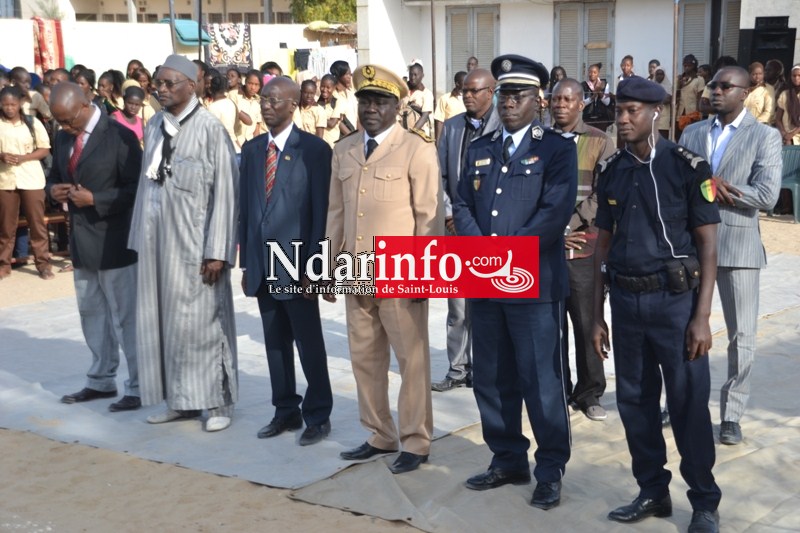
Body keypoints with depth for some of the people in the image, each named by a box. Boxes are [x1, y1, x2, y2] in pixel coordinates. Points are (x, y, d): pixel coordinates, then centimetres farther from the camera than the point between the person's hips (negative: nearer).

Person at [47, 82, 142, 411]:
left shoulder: (119, 137, -13)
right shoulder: (62, 139, 9)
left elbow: (137, 188, -14)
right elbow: (54, 176, 20)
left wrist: (95, 199, -22)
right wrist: (54, 190, -4)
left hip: (113, 242, -8)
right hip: (81, 241, 8)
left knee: (126, 316, -1)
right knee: (92, 314, 16)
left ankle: (138, 387, 9)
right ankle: (101, 381, 29)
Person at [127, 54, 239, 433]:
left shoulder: (209, 128, -10)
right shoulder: (154, 127, 8)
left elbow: (224, 191, -11)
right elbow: (146, 183, 12)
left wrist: (217, 251, -14)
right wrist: (140, 238, 9)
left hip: (192, 238, -6)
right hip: (157, 236, 6)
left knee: (201, 319, 1)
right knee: (163, 317, 10)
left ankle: (218, 401, 15)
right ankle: (180, 400, 23)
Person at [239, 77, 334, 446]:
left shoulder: (314, 149, -7)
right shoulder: (252, 150, 12)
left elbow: (322, 211, -9)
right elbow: (245, 207, 13)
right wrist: (246, 263, 10)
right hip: (262, 264, 6)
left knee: (309, 343, 3)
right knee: (275, 343, 12)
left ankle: (318, 416, 16)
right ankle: (286, 411, 24)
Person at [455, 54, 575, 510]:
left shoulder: (557, 148, -1)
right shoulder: (480, 149, 16)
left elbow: (556, 211, -13)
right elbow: (464, 206, 9)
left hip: (535, 282, -5)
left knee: (541, 380, 0)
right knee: (492, 379, 11)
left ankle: (551, 470, 14)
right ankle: (508, 460, 26)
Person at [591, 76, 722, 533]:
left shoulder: (687, 166, -7)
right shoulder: (612, 170, 7)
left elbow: (708, 244, -7)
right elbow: (604, 243, 11)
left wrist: (702, 316, -13)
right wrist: (597, 315, 9)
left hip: (675, 298, -4)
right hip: (626, 301, 5)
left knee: (689, 405, 2)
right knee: (635, 402, 11)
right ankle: (653, 492, 27)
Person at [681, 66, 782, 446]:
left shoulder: (765, 136, -3)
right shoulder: (691, 134, 9)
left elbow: (767, 195, -14)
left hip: (738, 246, -3)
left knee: (741, 336, 3)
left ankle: (732, 414, 15)